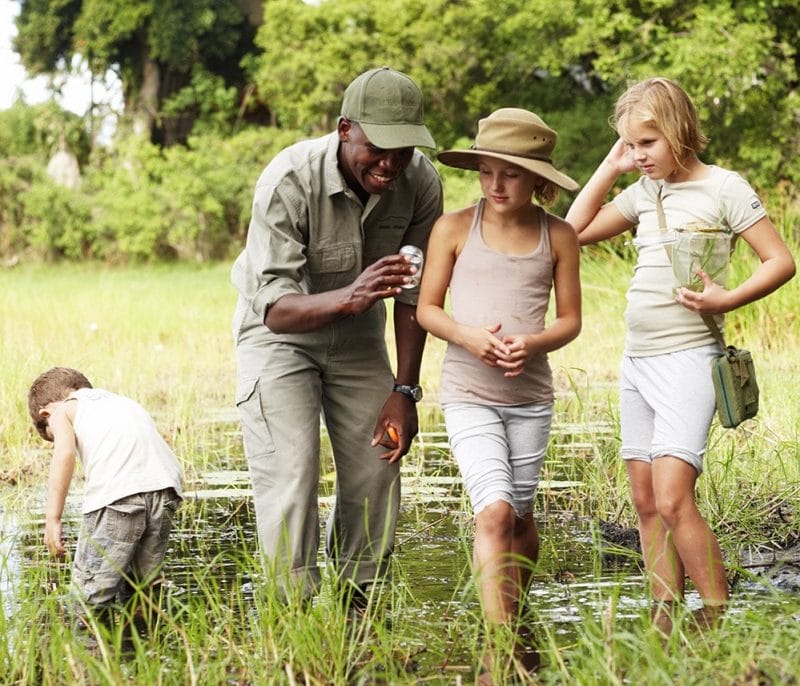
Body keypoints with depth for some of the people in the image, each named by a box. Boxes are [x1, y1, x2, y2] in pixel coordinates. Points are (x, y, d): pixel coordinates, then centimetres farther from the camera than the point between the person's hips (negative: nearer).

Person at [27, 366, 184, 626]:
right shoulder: (123, 402, 38)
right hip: (166, 486, 6)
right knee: (143, 588, 18)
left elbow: (65, 452, -1)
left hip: (115, 491, -6)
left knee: (91, 595, 0)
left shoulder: (61, 409, 20)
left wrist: (53, 519, -3)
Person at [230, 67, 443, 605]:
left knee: (376, 476, 2)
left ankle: (355, 606, 17)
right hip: (279, 333, -4)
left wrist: (404, 391, -6)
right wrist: (350, 296, -54)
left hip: (358, 337, 4)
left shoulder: (421, 183, -20)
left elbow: (413, 293, -6)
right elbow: (277, 309, -36)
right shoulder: (289, 181, -33)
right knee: (290, 478, -16)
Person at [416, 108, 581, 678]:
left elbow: (570, 319, 5)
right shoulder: (455, 228, -2)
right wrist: (470, 337, -17)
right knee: (494, 511, -17)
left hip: (531, 396, 3)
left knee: (520, 520, 12)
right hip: (469, 394, -2)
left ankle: (513, 624, 34)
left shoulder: (558, 236, 2)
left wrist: (532, 344, -15)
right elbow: (427, 308, 2)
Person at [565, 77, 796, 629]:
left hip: (687, 358, -7)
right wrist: (610, 167, 11)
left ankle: (719, 622, -10)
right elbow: (575, 231, 17)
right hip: (637, 360, 7)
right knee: (646, 503, 6)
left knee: (672, 498, -18)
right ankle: (664, 627, 10)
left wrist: (726, 299, -19)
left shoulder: (723, 188, -5)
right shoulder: (644, 192, 13)